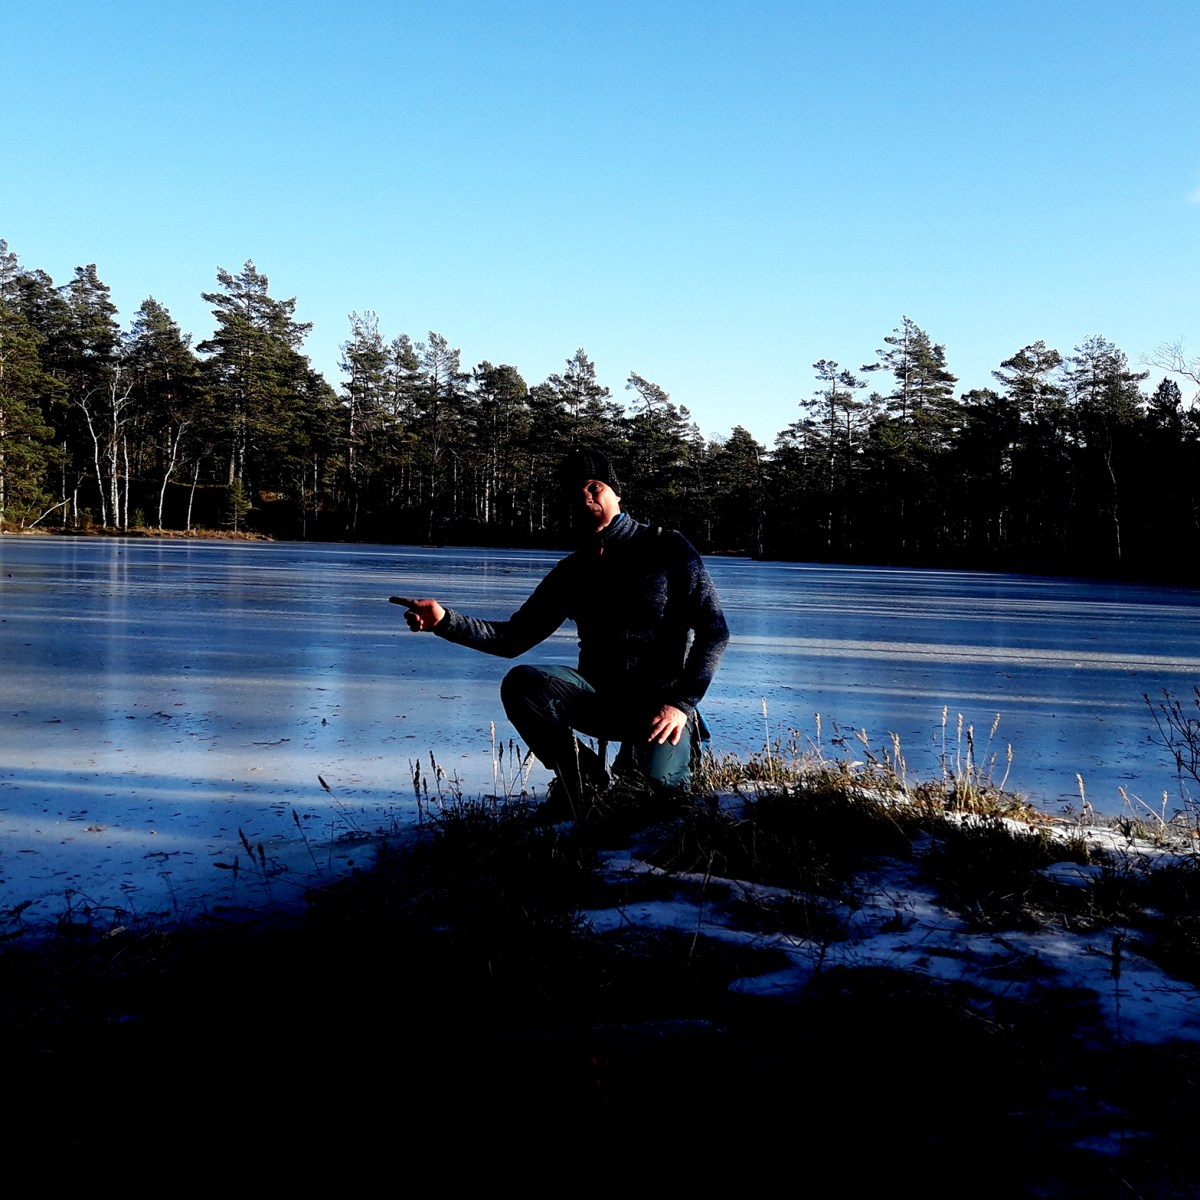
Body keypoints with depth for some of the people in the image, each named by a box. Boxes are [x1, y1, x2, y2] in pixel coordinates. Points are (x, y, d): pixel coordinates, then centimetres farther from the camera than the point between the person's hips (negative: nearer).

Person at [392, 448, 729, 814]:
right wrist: (445, 621, -8)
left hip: (662, 700, -4)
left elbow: (713, 630, -6)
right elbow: (512, 638, 9)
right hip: (600, 697, 4)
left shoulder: (666, 548, -1)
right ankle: (590, 780, -5)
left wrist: (681, 702, -19)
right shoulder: (572, 572, 11)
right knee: (521, 683, -25)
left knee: (658, 776, -35)